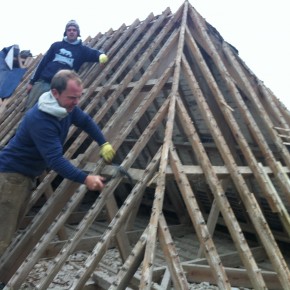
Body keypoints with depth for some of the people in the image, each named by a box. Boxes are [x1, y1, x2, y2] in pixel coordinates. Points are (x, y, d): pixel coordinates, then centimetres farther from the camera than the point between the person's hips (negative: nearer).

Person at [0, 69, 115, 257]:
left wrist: (104, 144, 1)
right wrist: (85, 179, -41)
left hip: (28, 174, 9)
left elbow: (86, 121, 13)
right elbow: (55, 159, -36)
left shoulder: (67, 107, -4)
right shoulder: (40, 120, -32)